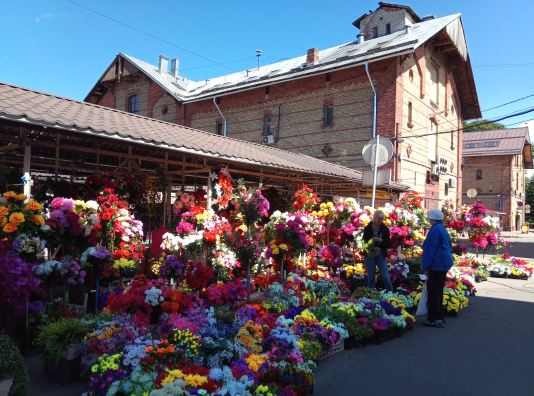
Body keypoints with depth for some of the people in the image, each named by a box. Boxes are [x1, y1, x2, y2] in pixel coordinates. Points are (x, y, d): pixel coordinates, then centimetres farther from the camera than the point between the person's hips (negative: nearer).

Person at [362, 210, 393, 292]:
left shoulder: (385, 229, 2)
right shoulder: (367, 228, 0)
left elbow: (389, 244, 1)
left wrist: (380, 240, -17)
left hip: (381, 255, 0)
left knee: (386, 278, -3)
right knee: (371, 277, 7)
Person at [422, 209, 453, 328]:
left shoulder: (435, 230, -15)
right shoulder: (443, 229, 15)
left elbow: (430, 250, -16)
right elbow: (449, 247, 22)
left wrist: (426, 267, -11)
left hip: (437, 265, -10)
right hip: (445, 263, 10)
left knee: (433, 292, -5)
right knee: (438, 291, 17)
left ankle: (435, 319, -2)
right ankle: (439, 317, 24)